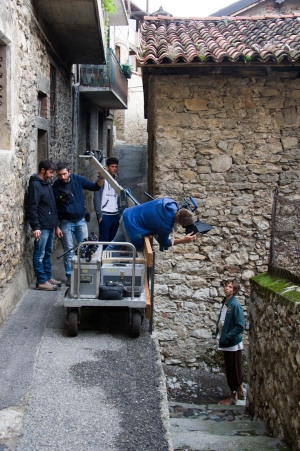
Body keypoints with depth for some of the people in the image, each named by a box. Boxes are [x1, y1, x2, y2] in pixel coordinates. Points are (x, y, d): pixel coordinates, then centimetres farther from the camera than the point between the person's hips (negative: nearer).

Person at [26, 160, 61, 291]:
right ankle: (41, 281, 3)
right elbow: (32, 208, -20)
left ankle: (48, 277, 25)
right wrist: (35, 227, -24)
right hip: (41, 227, -9)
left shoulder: (47, 183, 14)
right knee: (39, 255, -1)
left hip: (50, 225, 9)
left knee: (48, 253, 16)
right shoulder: (35, 185, -15)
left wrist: (55, 222, 18)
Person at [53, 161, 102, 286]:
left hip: (81, 221, 2)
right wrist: (56, 227, -7)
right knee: (68, 251, 3)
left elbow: (95, 187, 2)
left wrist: (101, 177, -18)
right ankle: (69, 276, 12)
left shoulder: (78, 180, -5)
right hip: (66, 223, -2)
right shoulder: (56, 186, -10)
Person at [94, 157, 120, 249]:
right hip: (105, 215, -6)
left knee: (112, 239, 9)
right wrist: (99, 215, -13)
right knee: (104, 239, -3)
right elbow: (97, 198, -9)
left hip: (115, 215, 6)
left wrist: (120, 213, 9)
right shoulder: (102, 179, -5)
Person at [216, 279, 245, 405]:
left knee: (233, 370, 5)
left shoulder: (235, 305, -21)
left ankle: (233, 396, 18)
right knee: (231, 369, 19)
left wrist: (227, 337, -20)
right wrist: (218, 333, 5)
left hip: (233, 343, -8)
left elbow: (240, 326, -23)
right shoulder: (225, 302, 4)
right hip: (226, 342, 8)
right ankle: (240, 391, 34)